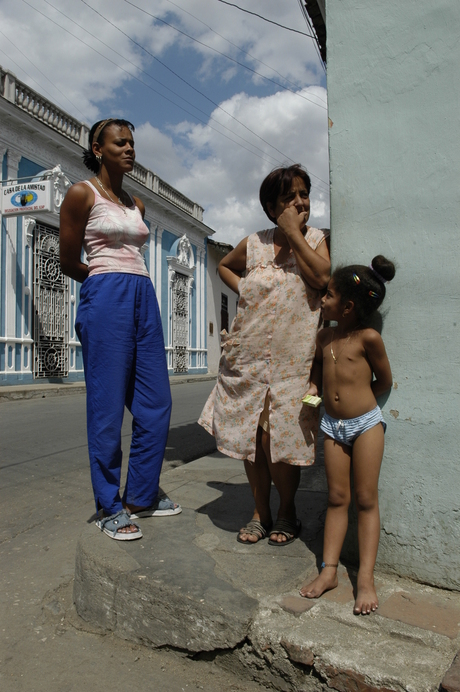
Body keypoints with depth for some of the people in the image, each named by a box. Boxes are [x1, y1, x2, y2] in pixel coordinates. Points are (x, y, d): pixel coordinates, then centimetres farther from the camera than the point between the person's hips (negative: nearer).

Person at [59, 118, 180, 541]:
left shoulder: (137, 204, 20)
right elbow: (69, 263, 1)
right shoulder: (82, 193, 1)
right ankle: (108, 507, 13)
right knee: (108, 406, -2)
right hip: (106, 299, -7)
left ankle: (141, 496, 21)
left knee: (156, 403, 6)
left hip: (144, 299, 7)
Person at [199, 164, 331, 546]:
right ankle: (261, 513, 29)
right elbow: (224, 265, 28)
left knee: (281, 442, -2)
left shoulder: (317, 238, 4)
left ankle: (287, 513, 25)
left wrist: (294, 234, -10)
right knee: (251, 438, 8)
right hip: (249, 357, 3)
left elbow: (323, 276, -16)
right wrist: (244, 291, 10)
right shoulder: (254, 244, 9)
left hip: (293, 360, -3)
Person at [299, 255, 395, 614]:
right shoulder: (325, 335, 4)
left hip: (366, 422, -5)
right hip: (333, 424, 5)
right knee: (337, 498, 8)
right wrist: (314, 386, 5)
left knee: (366, 499, 1)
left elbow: (384, 380, -2)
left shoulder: (368, 337, -12)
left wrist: (356, 398, 6)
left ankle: (366, 577, 7)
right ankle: (329, 569, 12)